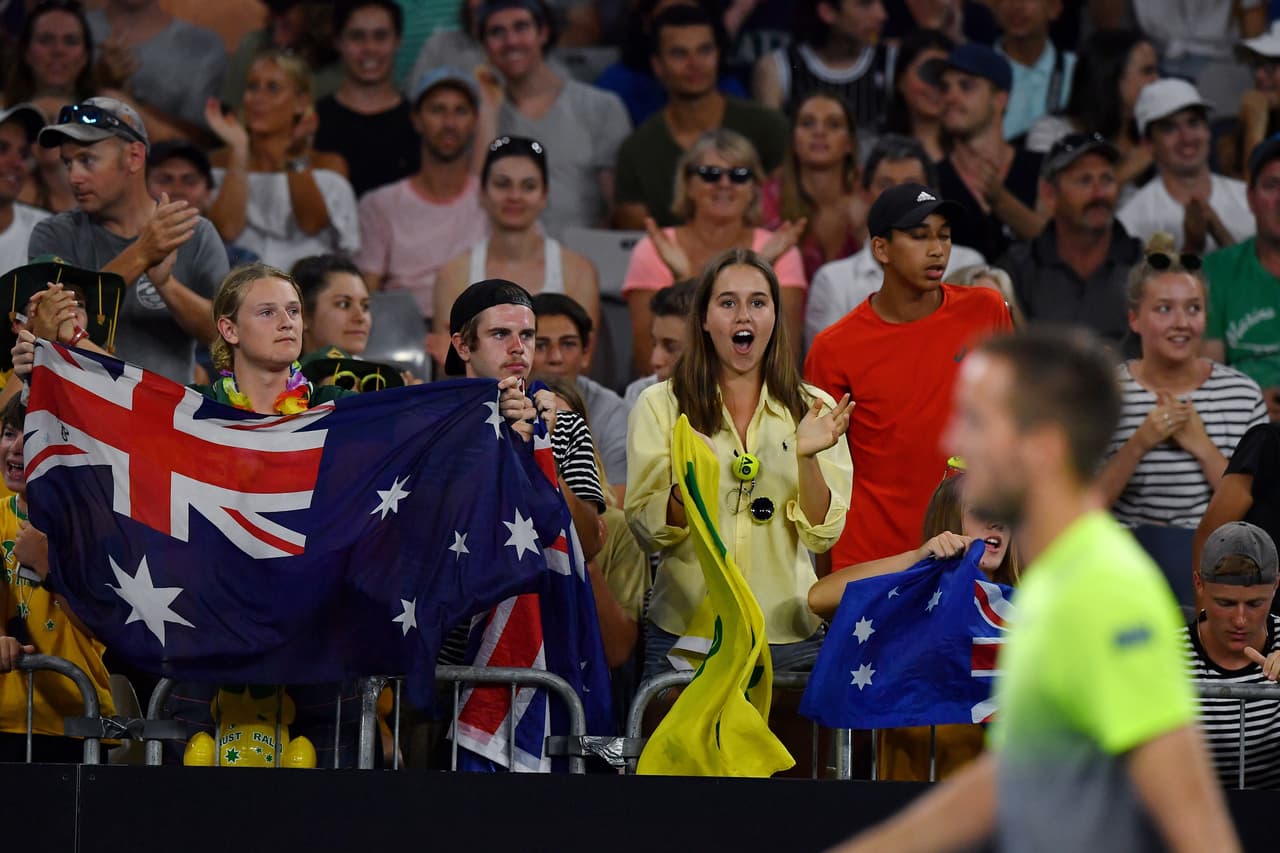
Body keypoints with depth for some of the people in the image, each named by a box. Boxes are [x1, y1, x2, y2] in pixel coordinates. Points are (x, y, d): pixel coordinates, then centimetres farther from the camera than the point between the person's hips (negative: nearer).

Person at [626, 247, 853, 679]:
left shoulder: (814, 409, 6)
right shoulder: (659, 406, 3)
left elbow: (823, 534, -1)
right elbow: (646, 532, -1)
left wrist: (807, 458, -16)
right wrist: (685, 492, -21)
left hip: (788, 639, 1)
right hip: (683, 637, -1)